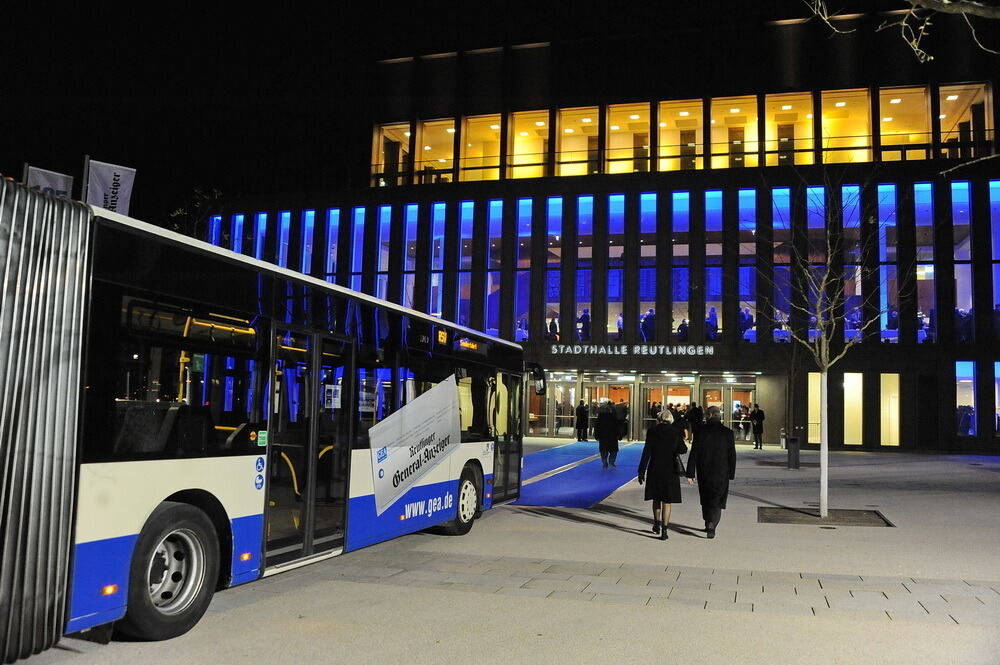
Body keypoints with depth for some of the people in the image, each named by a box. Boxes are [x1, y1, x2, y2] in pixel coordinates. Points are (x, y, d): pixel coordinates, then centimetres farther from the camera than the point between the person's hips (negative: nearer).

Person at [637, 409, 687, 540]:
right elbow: (682, 450, -3)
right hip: (670, 470, -1)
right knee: (667, 501, 4)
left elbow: (647, 452, -7)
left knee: (656, 497, 20)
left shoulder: (652, 431, -5)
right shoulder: (676, 432, -4)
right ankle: (664, 530, 1)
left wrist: (642, 471, -4)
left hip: (655, 469, 1)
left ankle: (657, 523, 29)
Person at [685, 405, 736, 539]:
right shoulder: (727, 432, -5)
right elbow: (732, 455, -2)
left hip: (704, 472, 1)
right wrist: (731, 474, 8)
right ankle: (712, 524, -17)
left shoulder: (701, 431, -6)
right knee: (717, 501, 3)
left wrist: (690, 474, -2)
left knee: (706, 499, 18)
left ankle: (708, 525, 28)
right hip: (721, 473, -1)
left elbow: (694, 454, -7)